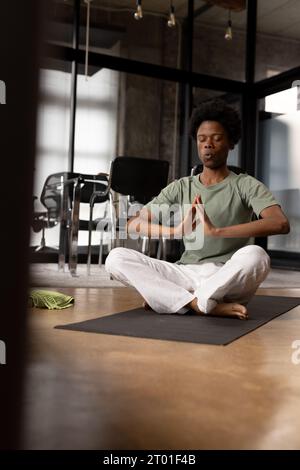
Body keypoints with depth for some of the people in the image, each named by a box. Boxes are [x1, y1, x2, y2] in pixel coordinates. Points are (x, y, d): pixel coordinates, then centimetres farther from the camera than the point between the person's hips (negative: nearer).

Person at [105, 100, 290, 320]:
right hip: (187, 274, 3)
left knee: (255, 255, -37)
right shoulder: (180, 188, 13)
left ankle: (173, 298, -18)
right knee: (117, 258, -17)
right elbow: (134, 224, 2)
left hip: (230, 280, -3)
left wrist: (216, 230, -27)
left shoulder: (246, 185, 3)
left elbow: (281, 223, -16)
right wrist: (177, 230, -19)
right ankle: (206, 304, -25)